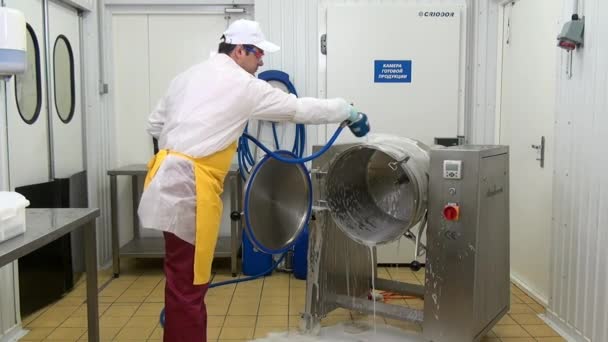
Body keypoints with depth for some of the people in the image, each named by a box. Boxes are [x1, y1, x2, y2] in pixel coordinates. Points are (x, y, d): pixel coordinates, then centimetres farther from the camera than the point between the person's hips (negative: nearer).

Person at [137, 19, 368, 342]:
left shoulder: (188, 75, 18)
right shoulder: (244, 85, -5)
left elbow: (155, 124, 21)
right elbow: (299, 108, 1)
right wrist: (347, 110, 14)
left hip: (169, 179, 9)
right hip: (189, 186, -9)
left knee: (185, 278, 21)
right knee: (187, 283, 0)